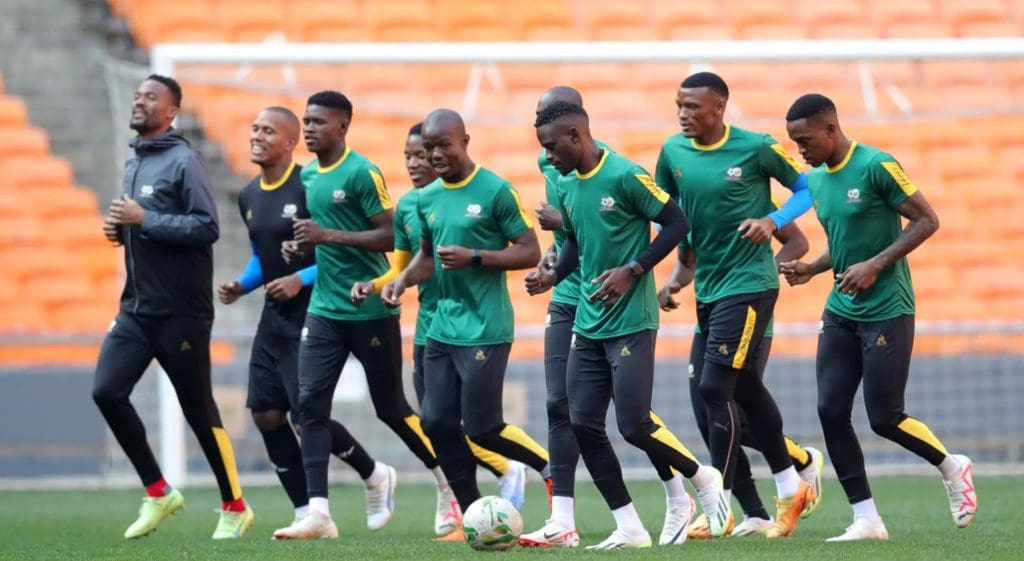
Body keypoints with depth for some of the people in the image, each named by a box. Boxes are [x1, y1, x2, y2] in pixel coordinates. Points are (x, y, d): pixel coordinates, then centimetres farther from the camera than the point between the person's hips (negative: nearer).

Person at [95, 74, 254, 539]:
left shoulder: (183, 162, -10)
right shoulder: (134, 162, 14)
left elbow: (207, 227, -19)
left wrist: (143, 219, -21)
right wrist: (121, 229, 4)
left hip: (180, 312, -8)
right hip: (136, 308, 8)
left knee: (199, 411, 0)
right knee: (107, 392, -6)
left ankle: (234, 508, 14)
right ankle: (158, 493, 7)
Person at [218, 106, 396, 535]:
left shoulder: (309, 187, -15)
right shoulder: (249, 196, 10)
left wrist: (301, 280, -22)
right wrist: (242, 286, 5)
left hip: (310, 316, -8)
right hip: (274, 318, 8)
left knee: (306, 414, -10)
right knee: (265, 414, 1)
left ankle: (373, 475, 16)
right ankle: (307, 514, 9)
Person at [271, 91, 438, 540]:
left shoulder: (362, 173, -12)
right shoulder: (307, 176, 11)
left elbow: (390, 235, -17)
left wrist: (328, 236, -23)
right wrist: (298, 246, 2)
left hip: (370, 311, -7)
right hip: (325, 310, 7)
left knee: (391, 409, 4)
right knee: (310, 403, -7)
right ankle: (318, 514, -9)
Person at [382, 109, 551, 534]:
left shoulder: (495, 191, -10)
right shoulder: (426, 198, 10)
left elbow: (530, 252, -9)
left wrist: (474, 257, -20)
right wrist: (404, 279, 3)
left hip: (484, 330, -7)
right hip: (442, 327, 7)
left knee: (482, 428, -8)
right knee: (437, 422, 2)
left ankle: (553, 469, 16)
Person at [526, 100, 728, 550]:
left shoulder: (625, 176, -14)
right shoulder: (566, 187, 8)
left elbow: (677, 224, -11)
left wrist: (632, 270, -17)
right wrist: (553, 275, 3)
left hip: (630, 323, -8)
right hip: (588, 324, 8)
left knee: (633, 425, -10)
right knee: (582, 425, 1)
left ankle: (704, 480, 17)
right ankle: (629, 529, 8)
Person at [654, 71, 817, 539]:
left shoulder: (756, 148, -12)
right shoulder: (673, 152, 2)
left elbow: (806, 189, -1)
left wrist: (773, 221, -17)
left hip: (748, 285, -7)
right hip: (707, 286, 7)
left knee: (715, 387, -12)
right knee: (746, 390, 15)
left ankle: (719, 509, -6)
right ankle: (791, 490, 30)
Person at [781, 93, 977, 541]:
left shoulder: (876, 167, -14)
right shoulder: (816, 180, 10)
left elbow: (927, 221, -12)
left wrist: (875, 266, -19)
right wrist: (811, 269, 4)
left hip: (887, 311, -7)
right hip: (840, 313, 7)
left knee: (884, 418, -6)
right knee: (831, 411, -3)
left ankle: (952, 468, 22)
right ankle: (866, 519, 4)